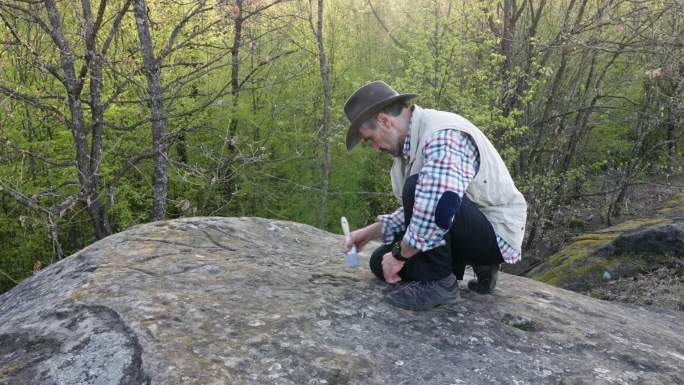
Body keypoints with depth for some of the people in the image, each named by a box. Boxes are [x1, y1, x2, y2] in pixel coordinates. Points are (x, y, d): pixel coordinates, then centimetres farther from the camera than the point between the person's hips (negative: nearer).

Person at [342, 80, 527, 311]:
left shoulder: (443, 136, -26)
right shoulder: (413, 140, 5)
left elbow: (438, 210, -38)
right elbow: (416, 209, 13)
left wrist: (399, 255, -24)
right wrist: (370, 232, 9)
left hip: (496, 233, -10)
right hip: (466, 227, 10)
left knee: (418, 188, -31)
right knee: (382, 264, 7)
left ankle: (438, 282, -14)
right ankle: (479, 264, 12)